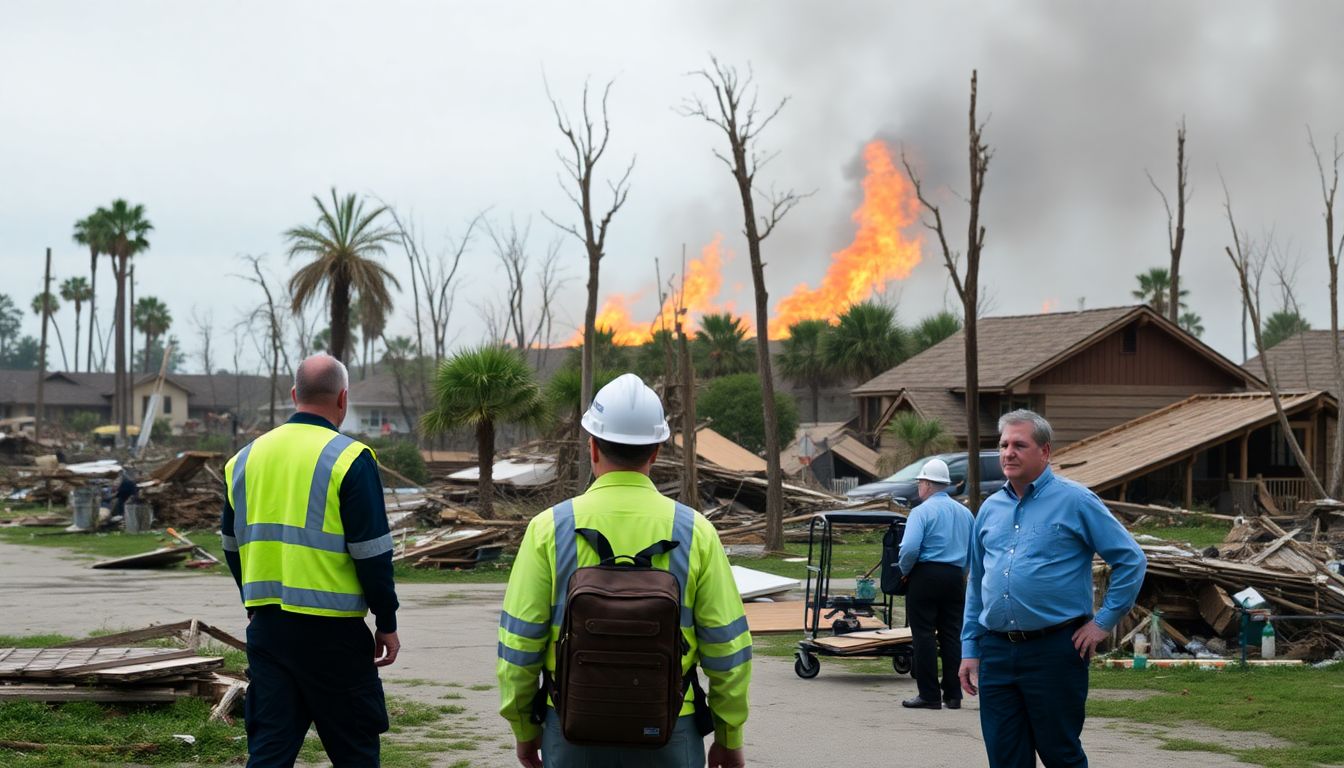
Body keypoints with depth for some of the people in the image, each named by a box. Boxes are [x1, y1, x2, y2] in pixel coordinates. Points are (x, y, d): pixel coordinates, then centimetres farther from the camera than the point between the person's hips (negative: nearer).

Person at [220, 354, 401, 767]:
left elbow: (232, 546, 17)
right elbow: (372, 552, -11)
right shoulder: (349, 459, -10)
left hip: (267, 625, 5)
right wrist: (387, 623, -2)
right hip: (332, 631, -5)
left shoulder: (246, 458, 8)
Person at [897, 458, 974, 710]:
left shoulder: (921, 511, -8)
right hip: (955, 576, 6)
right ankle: (953, 695, 9)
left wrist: (904, 570, -3)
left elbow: (909, 548, -19)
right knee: (952, 635, 9)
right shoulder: (964, 512, 12)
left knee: (924, 635, -1)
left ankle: (929, 696, -1)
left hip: (926, 575, -6)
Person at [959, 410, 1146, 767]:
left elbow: (1131, 561, -2)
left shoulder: (1075, 501, -3)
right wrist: (970, 650, 13)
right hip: (997, 654, 5)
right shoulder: (990, 509, 13)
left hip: (1054, 651, -5)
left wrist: (1104, 621, -5)